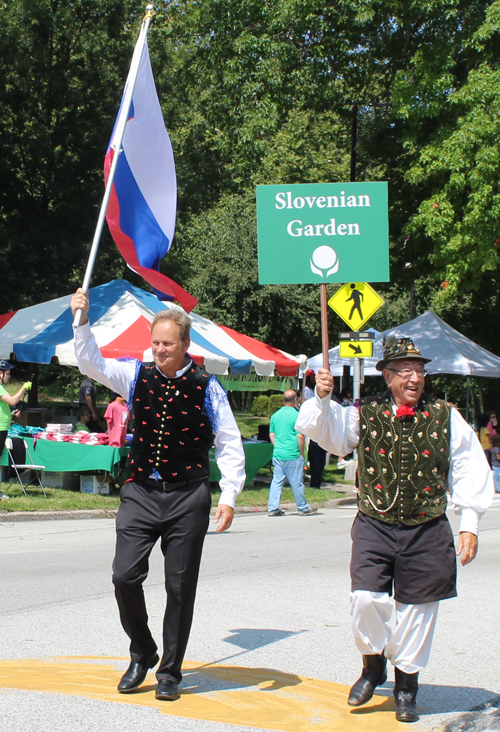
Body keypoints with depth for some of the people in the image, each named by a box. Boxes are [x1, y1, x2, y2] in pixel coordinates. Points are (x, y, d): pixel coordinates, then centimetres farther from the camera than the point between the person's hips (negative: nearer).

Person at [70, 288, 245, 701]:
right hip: (140, 493, 2)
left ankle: (170, 671, 18)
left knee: (180, 586, 4)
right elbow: (91, 364, 4)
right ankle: (142, 654, 18)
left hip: (188, 497, -2)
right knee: (125, 577, -7)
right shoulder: (138, 376, 6)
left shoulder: (206, 388, -2)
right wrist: (82, 322, -10)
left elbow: (230, 445, 0)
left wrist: (229, 497, -7)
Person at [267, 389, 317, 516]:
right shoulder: (296, 415, -11)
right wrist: (302, 453, -5)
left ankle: (273, 508, 6)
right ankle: (303, 508, 15)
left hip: (277, 454, 5)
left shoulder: (275, 415, 8)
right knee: (297, 483, 4)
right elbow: (300, 436, -14)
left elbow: (271, 434, 13)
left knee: (276, 481, 8)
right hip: (293, 455, -5)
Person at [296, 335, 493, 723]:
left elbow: (469, 472, 6)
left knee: (416, 609, 7)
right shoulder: (364, 414, 1)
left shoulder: (445, 417, 2)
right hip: (375, 527, -1)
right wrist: (322, 398, -19)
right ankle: (374, 663, 16)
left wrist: (469, 526, 3)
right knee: (366, 600, -14)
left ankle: (406, 682, 28)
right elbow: (322, 429, -1)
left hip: (427, 531, 1)